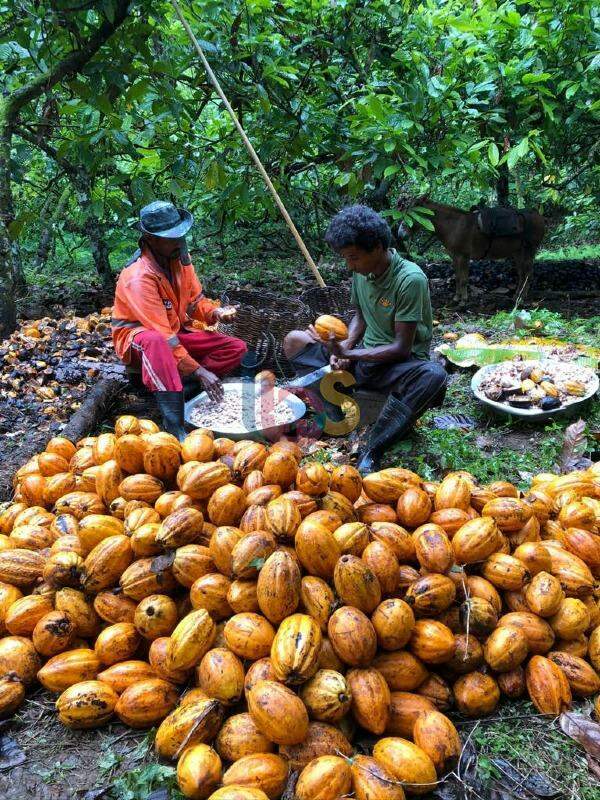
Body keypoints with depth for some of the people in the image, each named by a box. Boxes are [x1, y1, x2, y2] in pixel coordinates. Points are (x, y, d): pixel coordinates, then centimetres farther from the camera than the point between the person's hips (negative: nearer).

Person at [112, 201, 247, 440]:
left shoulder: (180, 258, -7)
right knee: (155, 341, -44)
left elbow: (195, 301, 4)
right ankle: (174, 426, -48)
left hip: (176, 333, 7)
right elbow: (163, 335, -32)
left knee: (236, 348, -6)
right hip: (139, 340, -7)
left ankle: (174, 382, -17)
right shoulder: (139, 278, -28)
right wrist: (199, 371, -33)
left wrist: (216, 312, -19)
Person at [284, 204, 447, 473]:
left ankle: (372, 451, -37)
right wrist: (344, 348, -9)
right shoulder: (362, 271, -1)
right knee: (294, 340, -1)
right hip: (364, 355, 7)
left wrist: (348, 354, -28)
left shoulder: (410, 279, -21)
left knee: (434, 375, -40)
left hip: (400, 363, -7)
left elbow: (402, 347, -22)